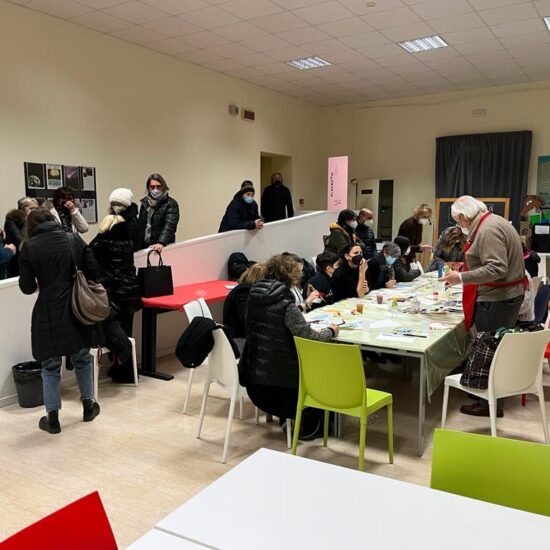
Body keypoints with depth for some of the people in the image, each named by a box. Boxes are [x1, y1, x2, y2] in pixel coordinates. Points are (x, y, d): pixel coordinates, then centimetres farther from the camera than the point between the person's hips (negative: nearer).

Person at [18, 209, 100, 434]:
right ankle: (88, 406, 31)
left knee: (50, 365, 9)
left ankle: (52, 418, 15)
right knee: (82, 357, 19)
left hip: (49, 313, -2)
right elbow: (93, 271, 0)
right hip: (78, 308, 3)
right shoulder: (74, 239, 2)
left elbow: (27, 287, -5)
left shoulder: (29, 247, -4)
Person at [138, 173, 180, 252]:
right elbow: (140, 225, 18)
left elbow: (169, 226, -19)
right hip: (145, 246, 5)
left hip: (163, 247, -5)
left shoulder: (171, 204, -6)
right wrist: (138, 247, 10)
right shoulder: (145, 203, 12)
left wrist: (161, 243, -34)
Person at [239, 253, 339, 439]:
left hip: (256, 369, 7)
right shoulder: (284, 302, -23)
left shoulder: (254, 295, -1)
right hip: (278, 372, -7)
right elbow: (309, 337, -20)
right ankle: (309, 427, 27)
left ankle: (286, 416, 38)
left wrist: (304, 305, 21)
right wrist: (330, 331, 0)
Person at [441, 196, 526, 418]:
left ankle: (490, 404, 10)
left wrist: (461, 278, -24)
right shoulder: (494, 222, 13)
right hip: (507, 296, 10)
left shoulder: (488, 229, -19)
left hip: (495, 301, -10)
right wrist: (464, 273, 17)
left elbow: (497, 269, -27)